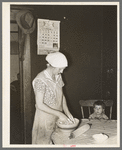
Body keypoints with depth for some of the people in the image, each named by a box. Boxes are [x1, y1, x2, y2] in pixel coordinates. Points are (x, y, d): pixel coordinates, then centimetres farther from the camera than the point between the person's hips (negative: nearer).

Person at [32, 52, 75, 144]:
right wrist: (59, 114, -21)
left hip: (57, 118, 7)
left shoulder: (58, 76, 3)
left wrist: (67, 112, -1)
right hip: (45, 118, -7)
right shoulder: (41, 80, -21)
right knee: (45, 141, 7)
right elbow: (39, 105, -23)